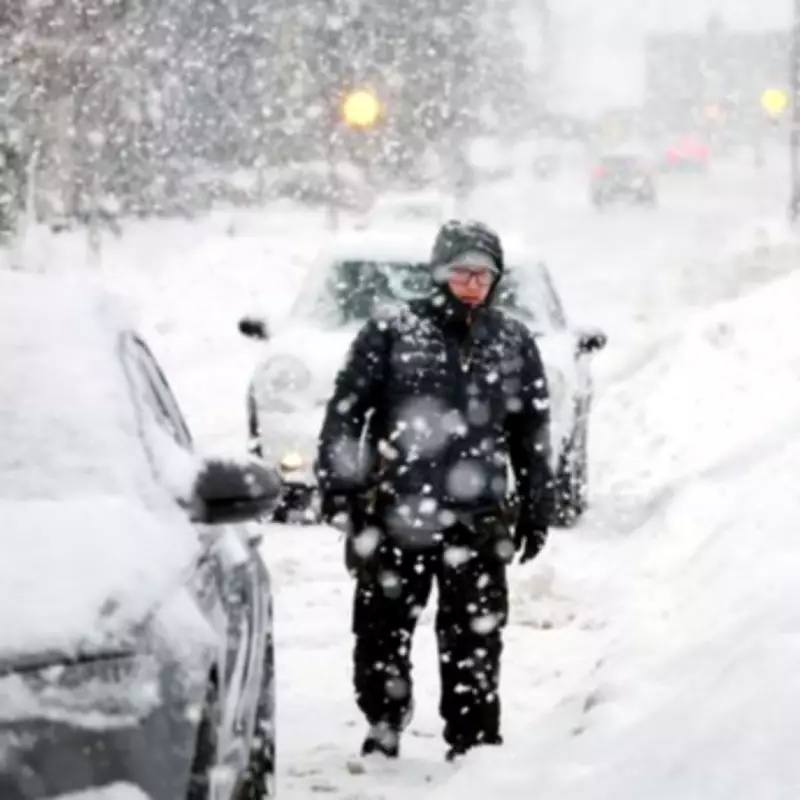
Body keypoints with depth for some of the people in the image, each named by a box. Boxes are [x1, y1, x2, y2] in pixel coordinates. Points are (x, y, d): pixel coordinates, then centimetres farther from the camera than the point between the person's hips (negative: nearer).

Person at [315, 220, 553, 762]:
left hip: (476, 519, 1)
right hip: (394, 513, -1)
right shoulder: (391, 332, 0)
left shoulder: (514, 344, 10)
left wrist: (536, 509, 11)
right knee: (382, 630, 6)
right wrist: (337, 486, -7)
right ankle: (383, 734, 20)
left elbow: (532, 433, 14)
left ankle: (475, 743, 9)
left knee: (475, 637, 2)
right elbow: (345, 412, -1)